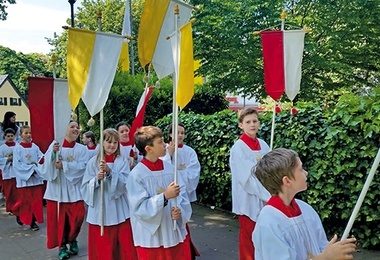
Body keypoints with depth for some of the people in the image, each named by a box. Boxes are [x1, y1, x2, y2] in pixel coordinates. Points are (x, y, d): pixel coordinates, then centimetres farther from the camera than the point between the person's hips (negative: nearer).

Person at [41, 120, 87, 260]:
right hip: (57, 187, 0)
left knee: (77, 216, -3)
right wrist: (53, 152, -22)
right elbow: (47, 163, -5)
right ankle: (62, 245, 21)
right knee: (59, 218, 3)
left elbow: (82, 166, -10)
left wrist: (64, 165, -19)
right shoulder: (55, 144, 3)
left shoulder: (82, 149, 3)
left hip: (73, 188, 0)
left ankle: (72, 240, 24)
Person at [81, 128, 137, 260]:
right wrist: (97, 179, -17)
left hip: (120, 212, 0)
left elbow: (125, 183, -12)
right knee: (101, 249, 9)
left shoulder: (123, 162, 1)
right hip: (99, 212, 1)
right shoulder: (93, 162, 2)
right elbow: (85, 187, 1)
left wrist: (109, 171, -24)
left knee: (126, 247, 4)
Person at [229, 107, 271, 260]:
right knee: (248, 237, 7)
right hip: (248, 200, -5)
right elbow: (248, 178, -16)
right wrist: (268, 196, -16)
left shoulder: (263, 145, 4)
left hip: (265, 199, 5)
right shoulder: (238, 148, -13)